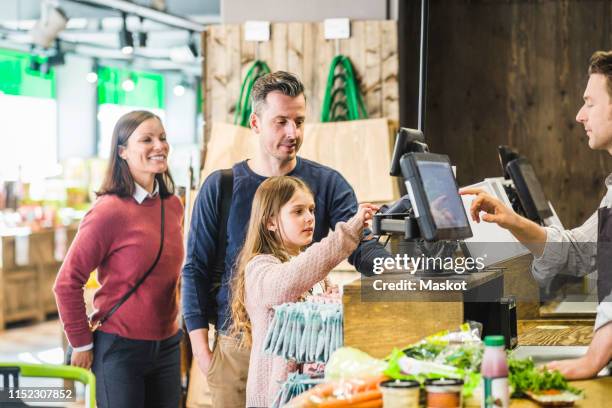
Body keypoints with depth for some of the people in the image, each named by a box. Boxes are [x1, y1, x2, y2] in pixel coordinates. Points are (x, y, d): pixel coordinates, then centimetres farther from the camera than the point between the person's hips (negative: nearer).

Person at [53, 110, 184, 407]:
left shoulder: (173, 205, 4)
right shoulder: (109, 210, -15)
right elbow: (67, 283, -12)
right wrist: (82, 344, -8)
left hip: (167, 346, 6)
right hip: (119, 348, -6)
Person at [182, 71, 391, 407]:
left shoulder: (327, 183, 1)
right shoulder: (221, 187, 0)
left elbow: (361, 248, -11)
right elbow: (196, 269, 2)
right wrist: (199, 345, -5)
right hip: (236, 347, 0)